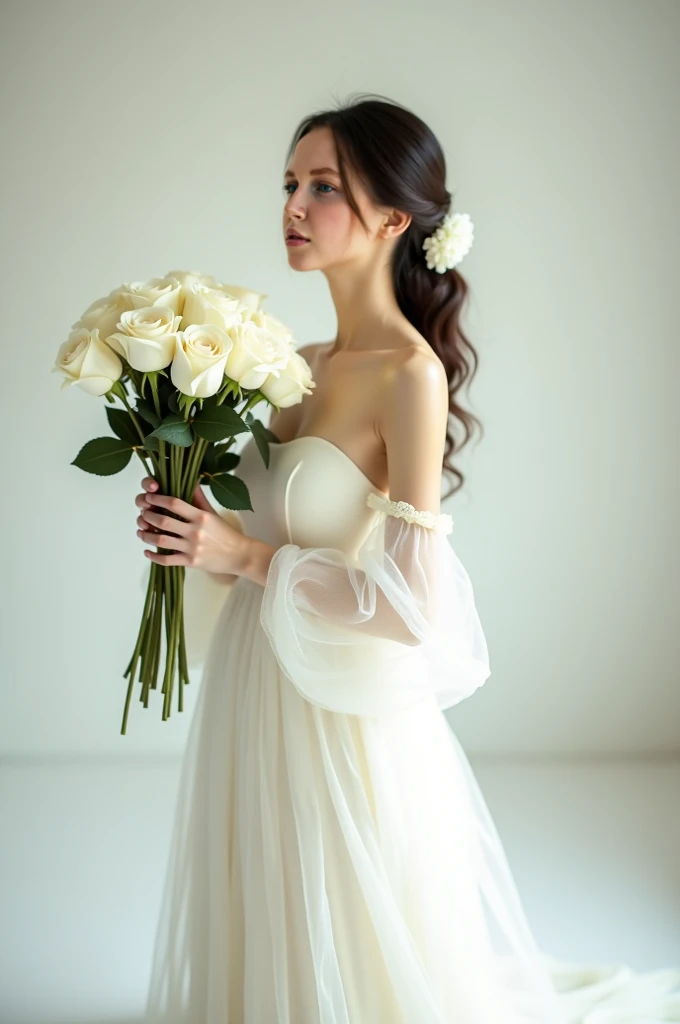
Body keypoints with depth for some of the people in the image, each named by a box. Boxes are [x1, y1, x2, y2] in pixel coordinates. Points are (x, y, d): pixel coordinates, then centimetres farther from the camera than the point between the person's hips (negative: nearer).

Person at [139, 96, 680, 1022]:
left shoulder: (411, 374, -19)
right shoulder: (303, 363, 4)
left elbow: (411, 607, -23)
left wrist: (246, 557, -21)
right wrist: (197, 519, -2)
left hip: (343, 714, -7)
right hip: (261, 694, 7)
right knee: (264, 936, 24)